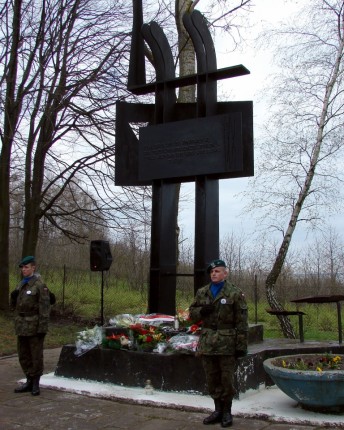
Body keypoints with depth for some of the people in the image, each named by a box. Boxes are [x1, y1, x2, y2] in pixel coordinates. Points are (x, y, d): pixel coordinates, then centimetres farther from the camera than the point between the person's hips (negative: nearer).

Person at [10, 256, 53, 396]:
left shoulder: (40, 285, -11)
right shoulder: (21, 284, 13)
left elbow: (44, 307, -15)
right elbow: (14, 306, 20)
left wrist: (43, 327, -18)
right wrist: (13, 296, -1)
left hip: (34, 326, -8)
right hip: (21, 326, 8)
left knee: (36, 355, 2)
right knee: (23, 356, 15)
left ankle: (36, 383, 14)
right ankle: (29, 381, 28)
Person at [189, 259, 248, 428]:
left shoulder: (235, 293, -4)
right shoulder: (202, 292, 10)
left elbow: (242, 322, -6)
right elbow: (192, 313, 16)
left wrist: (241, 345, -10)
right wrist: (201, 311, -7)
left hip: (227, 343, -4)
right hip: (207, 342, 4)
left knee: (227, 379, 3)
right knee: (212, 379, 12)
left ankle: (227, 411, 20)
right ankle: (218, 410, 27)